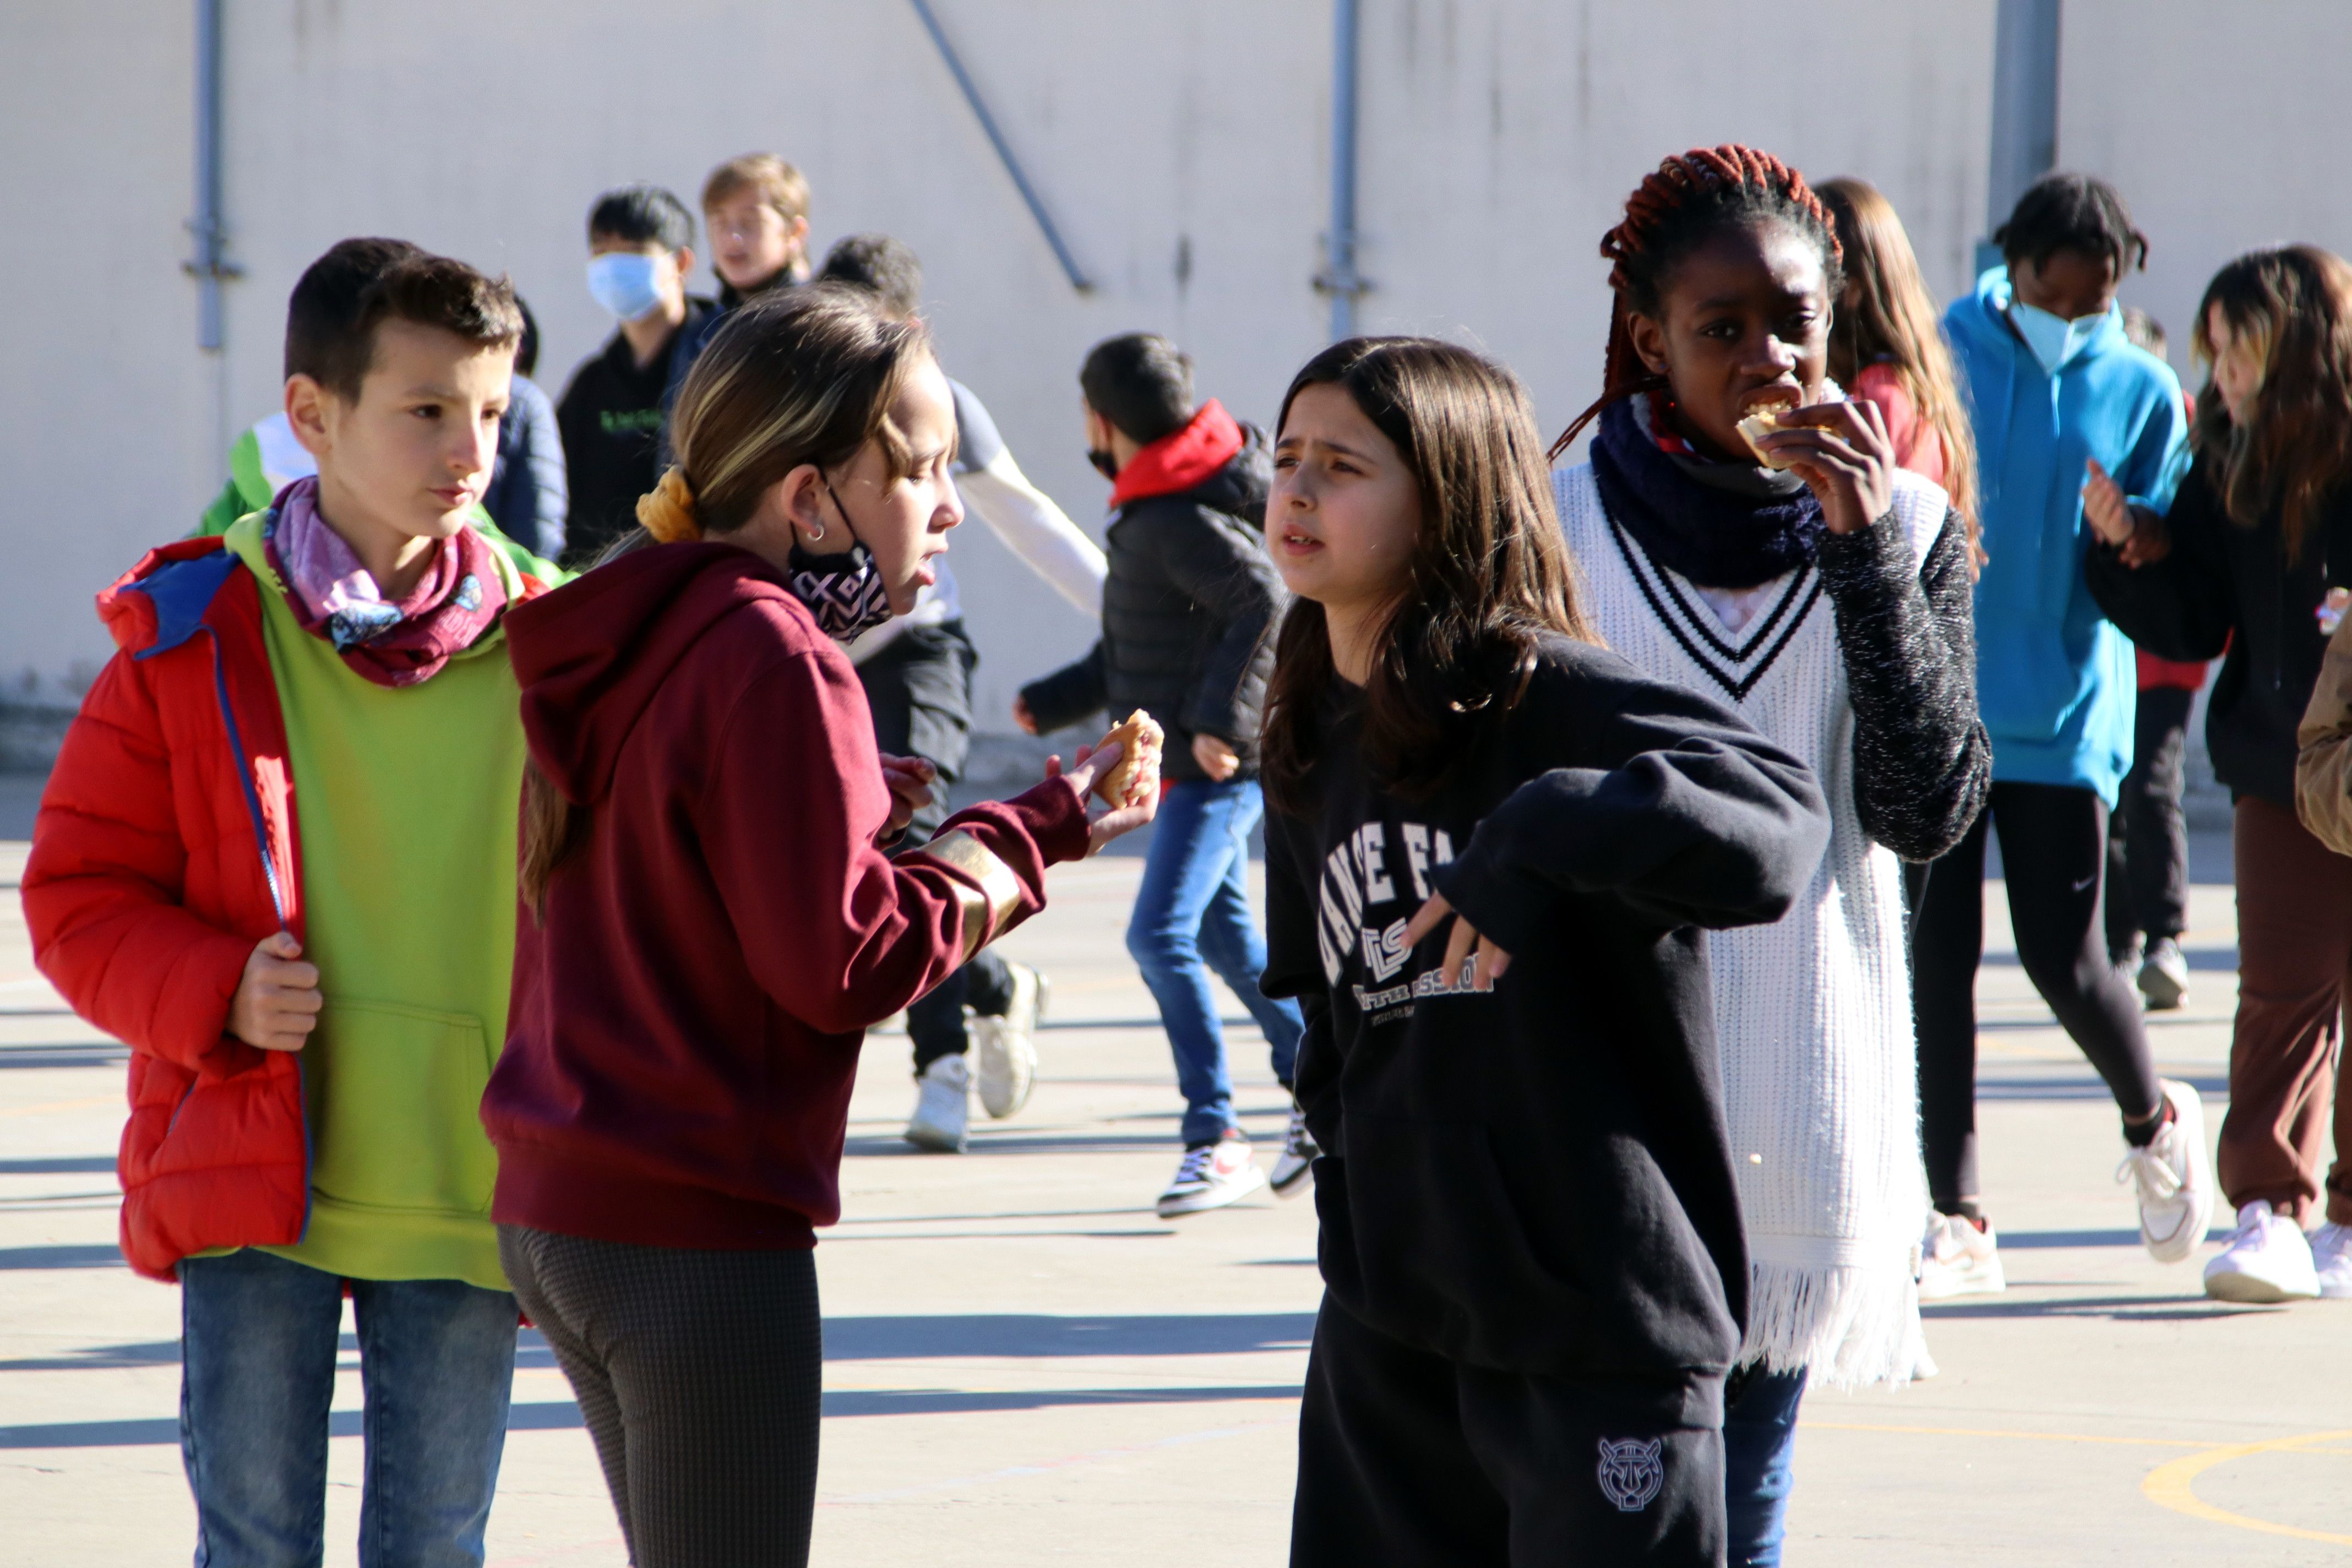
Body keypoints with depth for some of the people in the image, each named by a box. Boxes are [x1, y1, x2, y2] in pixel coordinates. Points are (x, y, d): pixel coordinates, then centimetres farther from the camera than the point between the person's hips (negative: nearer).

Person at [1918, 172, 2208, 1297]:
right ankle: (1956, 1217, 5)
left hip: (2064, 716, -1)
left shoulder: (2141, 392, 4)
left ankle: (2154, 1122, 29)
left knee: (2063, 957, -2)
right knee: (1935, 959, -1)